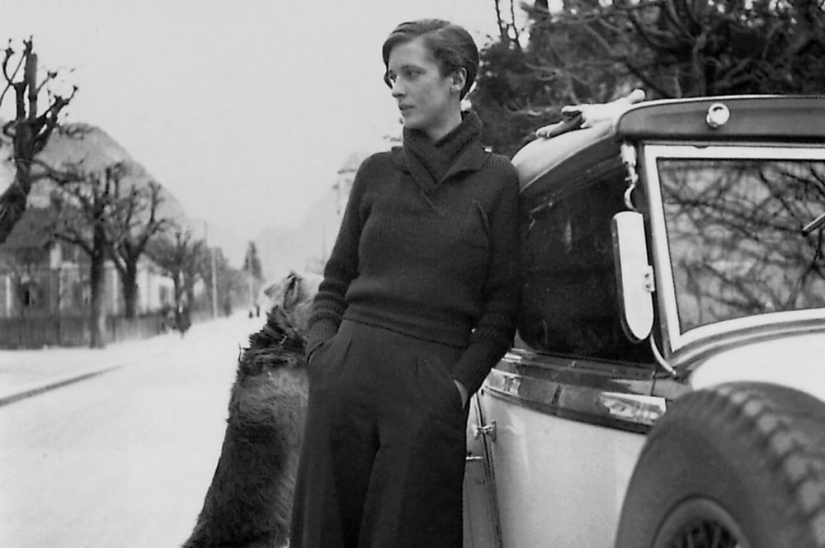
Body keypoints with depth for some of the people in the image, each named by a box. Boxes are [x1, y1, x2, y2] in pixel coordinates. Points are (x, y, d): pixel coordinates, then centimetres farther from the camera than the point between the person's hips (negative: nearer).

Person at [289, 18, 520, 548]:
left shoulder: (496, 180, 3)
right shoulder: (377, 173, 11)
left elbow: (501, 306, 2)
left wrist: (460, 381, -9)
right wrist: (321, 348, -1)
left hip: (433, 389, -3)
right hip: (348, 375, 3)